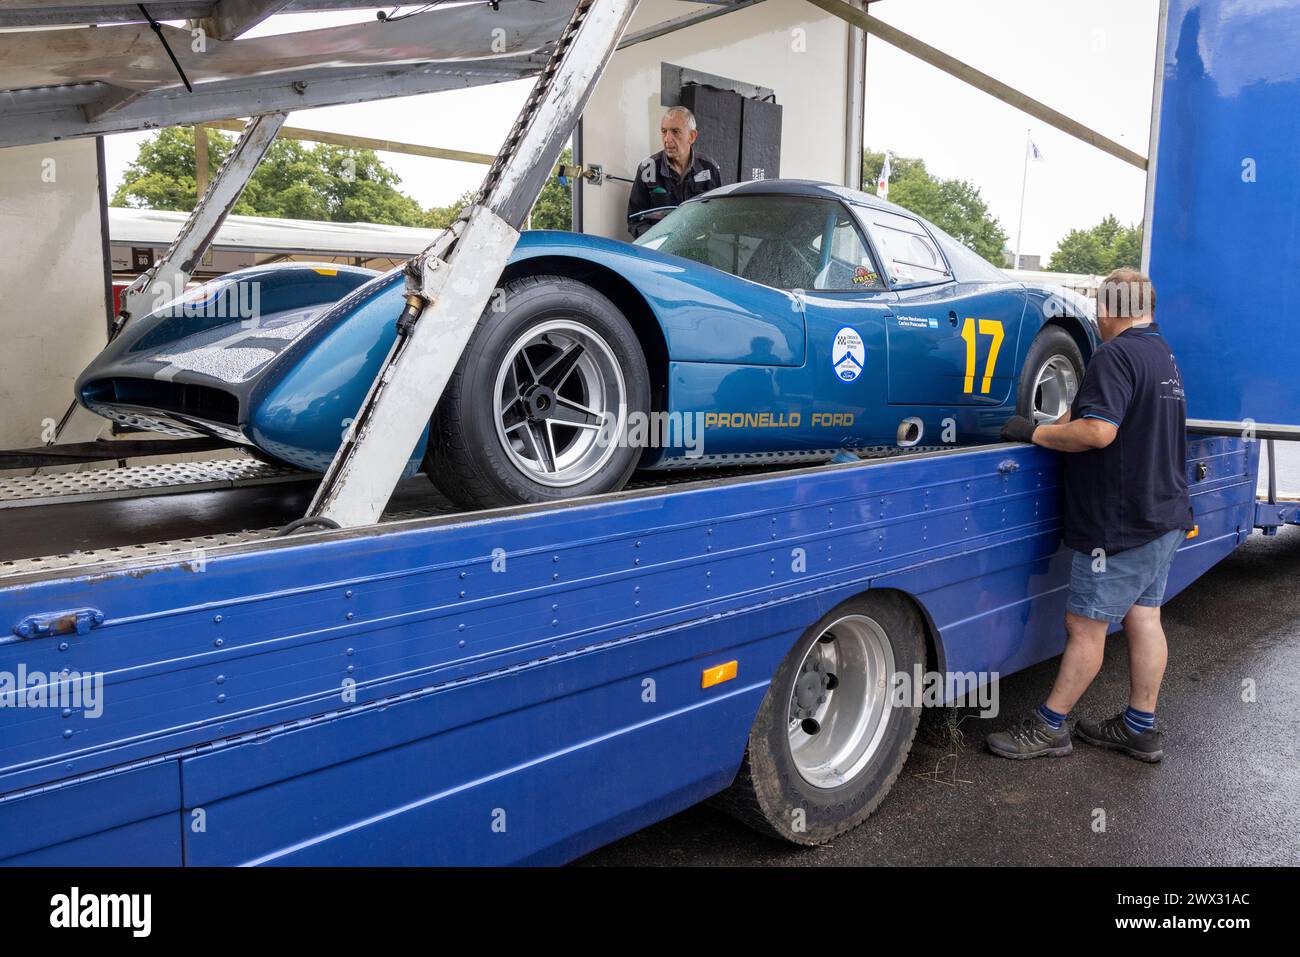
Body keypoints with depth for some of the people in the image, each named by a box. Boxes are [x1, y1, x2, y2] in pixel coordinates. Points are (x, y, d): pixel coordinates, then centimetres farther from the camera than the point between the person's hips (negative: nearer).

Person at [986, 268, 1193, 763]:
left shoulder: (1116, 355, -18)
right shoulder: (1162, 353, 15)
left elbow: (1097, 432, -28)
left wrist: (1035, 433, -16)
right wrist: (1066, 420, 13)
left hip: (1121, 523, -10)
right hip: (1165, 516, 10)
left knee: (1085, 625, -2)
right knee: (1143, 617, 14)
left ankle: (1049, 726, 8)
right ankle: (1139, 728, 23)